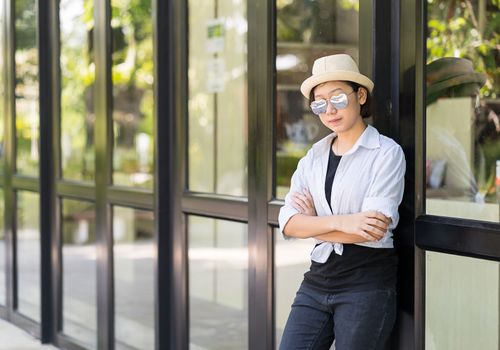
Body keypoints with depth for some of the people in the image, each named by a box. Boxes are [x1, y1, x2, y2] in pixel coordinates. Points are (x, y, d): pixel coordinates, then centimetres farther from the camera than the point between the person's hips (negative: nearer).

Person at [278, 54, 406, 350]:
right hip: (318, 278, 5)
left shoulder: (387, 153, -6)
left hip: (367, 281, -5)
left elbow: (374, 230, -15)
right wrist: (340, 222, -19)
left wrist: (313, 224, -4)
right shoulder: (313, 157, 10)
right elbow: (288, 223, -2)